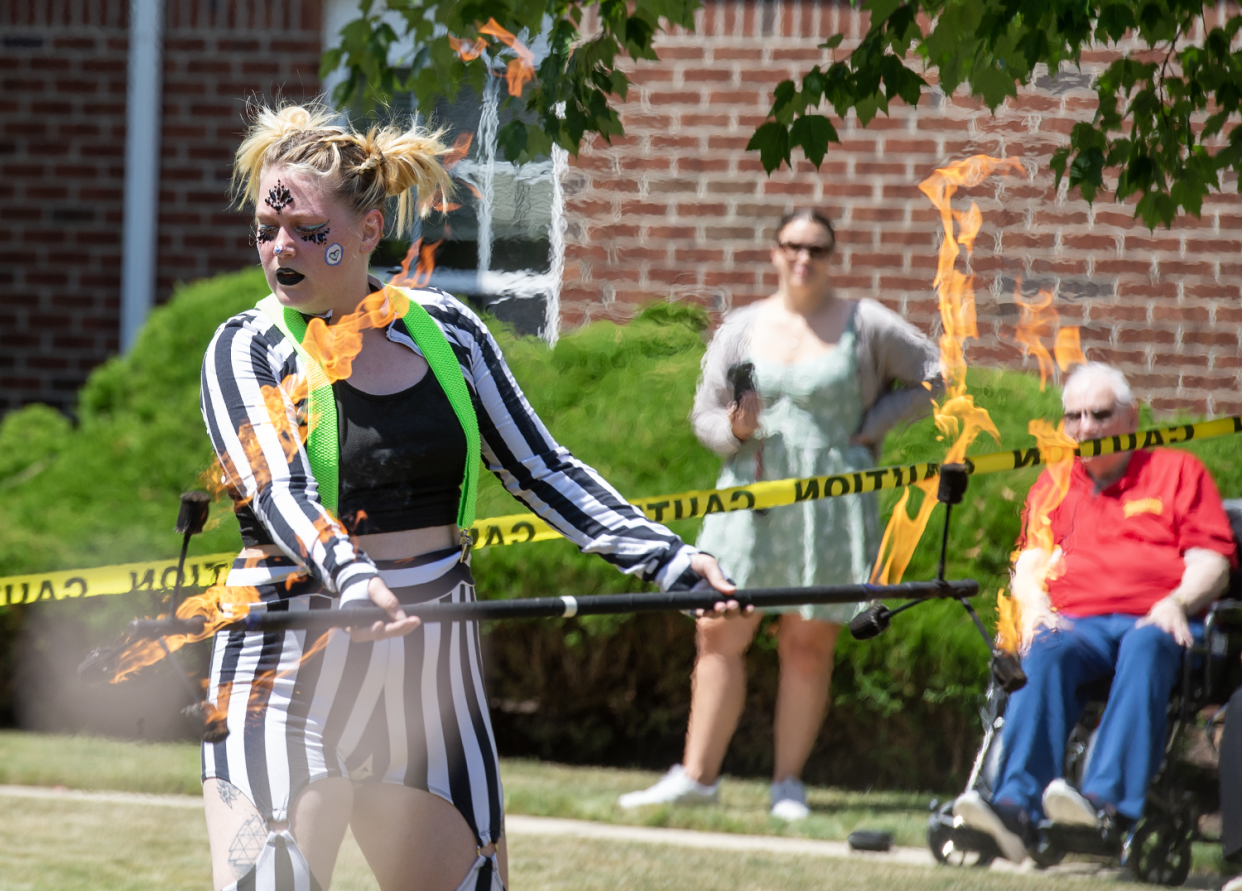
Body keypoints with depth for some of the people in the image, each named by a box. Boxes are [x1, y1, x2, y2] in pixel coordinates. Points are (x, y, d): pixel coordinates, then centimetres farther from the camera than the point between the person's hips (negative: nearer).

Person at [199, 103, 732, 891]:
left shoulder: (445, 331, 8)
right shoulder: (249, 348, -3)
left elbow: (540, 470, 12)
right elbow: (278, 492, -19)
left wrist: (669, 559, 1)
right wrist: (351, 581, -39)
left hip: (432, 673, 4)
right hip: (291, 671, -4)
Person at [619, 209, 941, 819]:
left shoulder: (864, 324, 4)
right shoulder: (742, 328, 11)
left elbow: (932, 375, 9)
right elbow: (704, 415, 12)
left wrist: (871, 426, -1)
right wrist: (735, 427, -11)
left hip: (830, 501, -2)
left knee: (808, 642, -1)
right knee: (720, 631, -3)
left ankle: (788, 782, 5)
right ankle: (697, 775, 1)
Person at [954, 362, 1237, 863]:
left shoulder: (1177, 472, 19)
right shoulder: (1052, 485, 29)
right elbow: (1029, 563, 19)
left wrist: (1176, 602, -12)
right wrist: (1035, 604, -4)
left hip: (1154, 620, -2)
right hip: (1076, 622, 2)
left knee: (1146, 647, -40)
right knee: (1045, 652, -35)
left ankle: (1109, 800, -57)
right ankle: (1017, 806, -52)